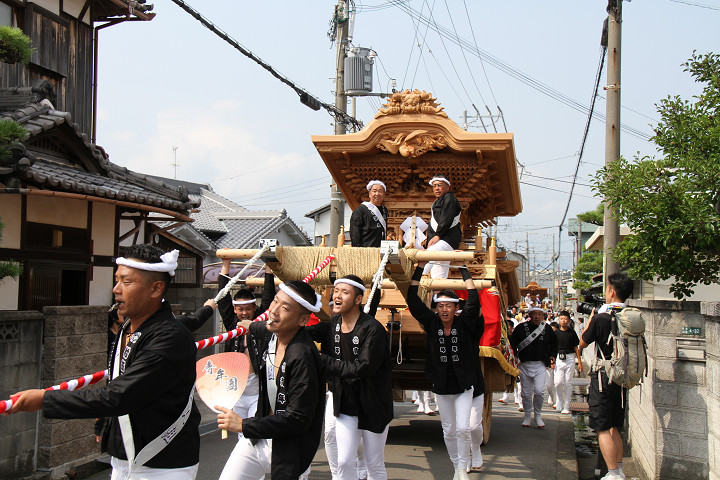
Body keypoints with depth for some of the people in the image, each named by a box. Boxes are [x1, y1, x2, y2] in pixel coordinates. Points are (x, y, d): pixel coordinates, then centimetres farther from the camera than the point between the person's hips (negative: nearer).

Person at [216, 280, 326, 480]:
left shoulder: (302, 356, -27)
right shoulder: (267, 333, -3)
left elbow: (298, 419, -26)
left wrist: (243, 425, -22)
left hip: (286, 453, -7)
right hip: (256, 439, 7)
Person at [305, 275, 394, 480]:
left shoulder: (373, 329, -20)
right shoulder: (332, 325, 1)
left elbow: (365, 369, -26)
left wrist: (325, 361, -21)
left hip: (372, 406, -5)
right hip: (345, 404, 5)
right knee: (344, 462, 1)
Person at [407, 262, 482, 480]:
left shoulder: (464, 323, -6)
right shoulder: (432, 323, -3)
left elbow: (474, 300, -17)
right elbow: (413, 300, -8)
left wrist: (463, 269, -10)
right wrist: (420, 268, -9)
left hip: (463, 387, -2)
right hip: (442, 388, 2)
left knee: (463, 428, -11)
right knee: (448, 431, 11)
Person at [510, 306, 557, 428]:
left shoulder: (547, 329, 6)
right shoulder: (521, 327, 0)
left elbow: (554, 343, 23)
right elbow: (512, 343, 6)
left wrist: (552, 356, 13)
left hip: (540, 365, 0)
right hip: (524, 364, 0)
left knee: (539, 391, -12)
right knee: (526, 393, 5)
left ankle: (538, 415, 7)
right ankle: (528, 416, 22)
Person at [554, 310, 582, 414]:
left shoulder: (572, 333, 3)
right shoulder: (556, 333, 5)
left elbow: (576, 348, 6)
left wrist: (579, 362, 4)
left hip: (570, 358, 0)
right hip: (558, 358, 1)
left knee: (568, 383, 2)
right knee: (558, 382, -8)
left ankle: (566, 406, 9)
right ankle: (559, 401, 16)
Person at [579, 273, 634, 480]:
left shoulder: (601, 318, -15)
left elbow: (583, 343, -2)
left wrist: (590, 317, 10)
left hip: (603, 376, -6)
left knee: (603, 429, -2)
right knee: (615, 428, 18)